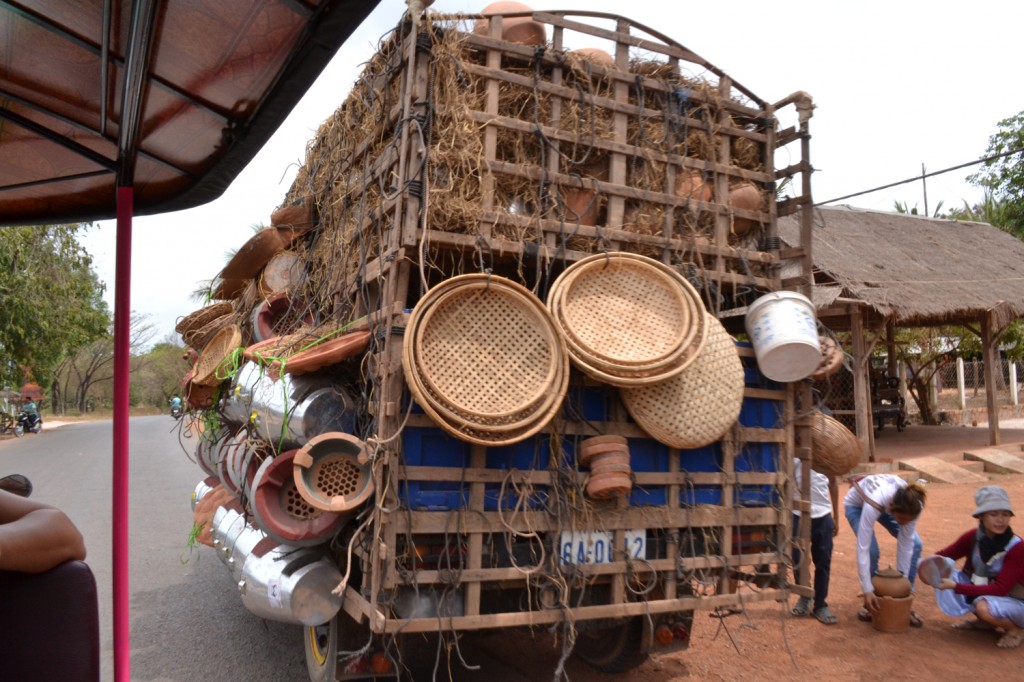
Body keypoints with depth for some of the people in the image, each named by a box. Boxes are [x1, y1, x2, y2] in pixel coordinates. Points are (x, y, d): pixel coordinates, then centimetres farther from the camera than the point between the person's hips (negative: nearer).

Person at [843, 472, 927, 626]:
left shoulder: (913, 504, -34)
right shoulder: (874, 504, -45)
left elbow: (906, 543, -22)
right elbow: (862, 548, -41)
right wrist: (867, 591, -39)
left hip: (886, 503, 4)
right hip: (857, 505, -4)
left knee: (915, 544, -13)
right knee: (871, 550, -23)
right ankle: (871, 603, 0)